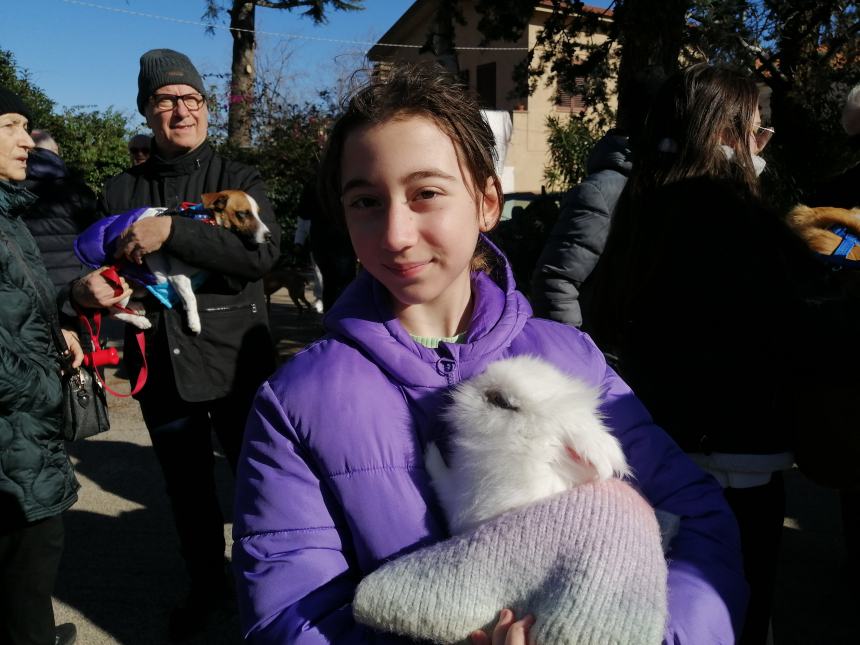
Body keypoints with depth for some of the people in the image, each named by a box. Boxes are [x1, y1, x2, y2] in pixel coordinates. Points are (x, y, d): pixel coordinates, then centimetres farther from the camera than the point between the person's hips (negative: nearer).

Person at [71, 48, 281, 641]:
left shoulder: (240, 180, -3)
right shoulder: (122, 192, 7)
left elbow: (263, 252, -20)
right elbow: (96, 267, 14)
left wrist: (172, 231, -28)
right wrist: (84, 288, -10)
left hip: (238, 368, -3)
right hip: (161, 371, 3)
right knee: (188, 492, 19)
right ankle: (207, 585, 43)